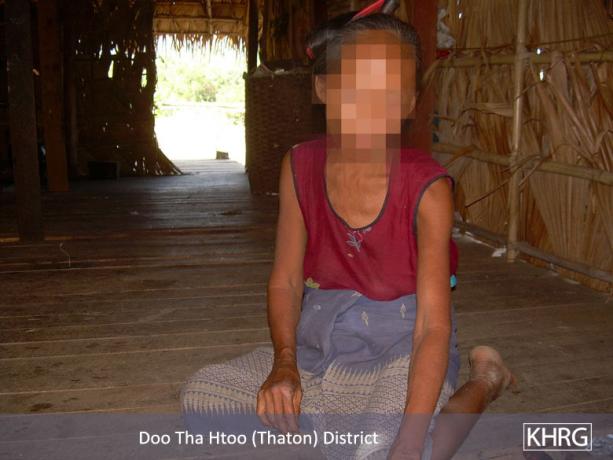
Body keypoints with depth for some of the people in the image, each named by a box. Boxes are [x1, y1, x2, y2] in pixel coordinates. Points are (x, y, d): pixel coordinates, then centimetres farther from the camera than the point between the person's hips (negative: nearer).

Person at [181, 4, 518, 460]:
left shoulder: (427, 188, -19)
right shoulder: (300, 167, -7)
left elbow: (434, 325, -24)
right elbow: (286, 280, -2)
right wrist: (284, 363, -21)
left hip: (401, 338, -4)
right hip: (322, 332, 4)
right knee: (202, 395, -7)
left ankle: (484, 380, 2)